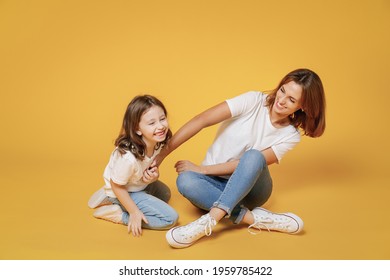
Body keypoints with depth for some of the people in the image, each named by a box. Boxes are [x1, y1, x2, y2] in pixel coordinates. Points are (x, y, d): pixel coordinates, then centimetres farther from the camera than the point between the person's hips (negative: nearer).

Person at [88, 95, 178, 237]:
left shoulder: (157, 142, -18)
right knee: (170, 218, -11)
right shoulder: (128, 157, -39)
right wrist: (134, 212, -19)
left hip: (140, 184, 8)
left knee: (165, 194, 34)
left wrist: (154, 174, -19)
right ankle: (116, 213, -4)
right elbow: (117, 185, -25)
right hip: (122, 192, -8)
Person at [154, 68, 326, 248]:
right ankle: (254, 217, -34)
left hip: (250, 187, 0)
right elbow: (200, 121, -16)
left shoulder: (291, 135, -6)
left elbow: (252, 161, -15)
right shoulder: (254, 101, -11)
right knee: (185, 181, -35)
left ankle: (209, 221, -43)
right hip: (216, 182, 0)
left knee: (253, 156, -34)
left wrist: (202, 169, -20)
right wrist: (162, 153, -22)